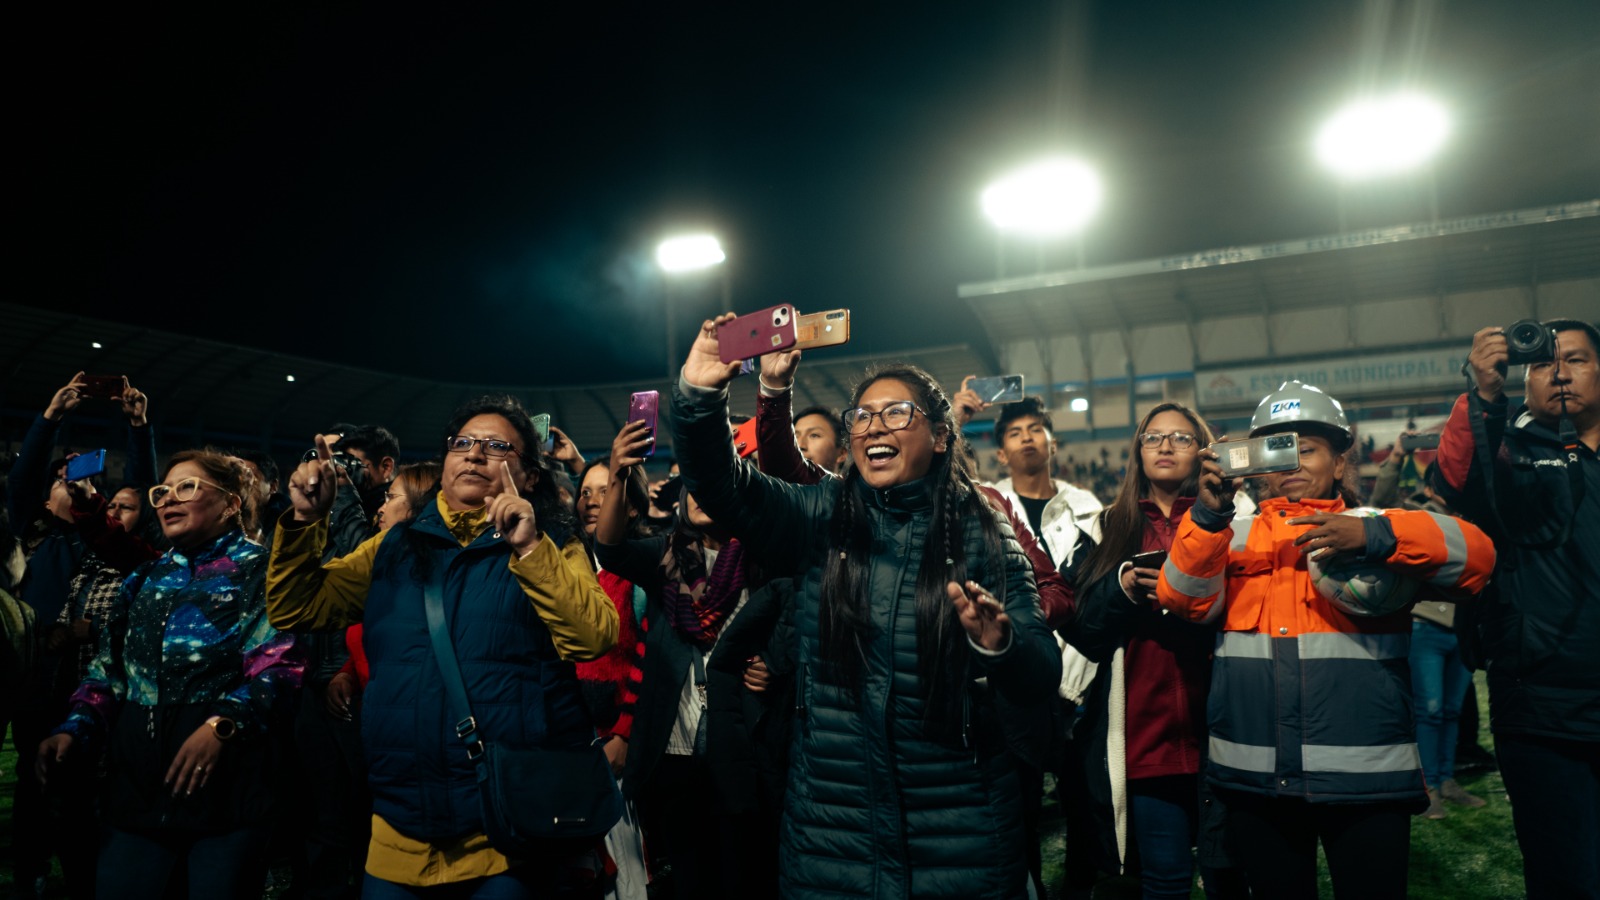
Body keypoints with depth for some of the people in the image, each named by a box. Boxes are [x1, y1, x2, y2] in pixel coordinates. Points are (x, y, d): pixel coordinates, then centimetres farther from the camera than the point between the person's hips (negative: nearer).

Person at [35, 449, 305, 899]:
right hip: (138, 779, 5)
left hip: (225, 778, -5)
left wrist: (222, 724, -25)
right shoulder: (144, 579, 16)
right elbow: (109, 668, 19)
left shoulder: (259, 570, -3)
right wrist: (74, 729, 4)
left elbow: (277, 665, -13)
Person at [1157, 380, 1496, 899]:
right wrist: (1209, 513, -18)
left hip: (1366, 774, -1)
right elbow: (1185, 600, -4)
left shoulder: (1381, 531, 8)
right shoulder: (1235, 536, 10)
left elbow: (1474, 553, -7)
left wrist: (1372, 537, -23)